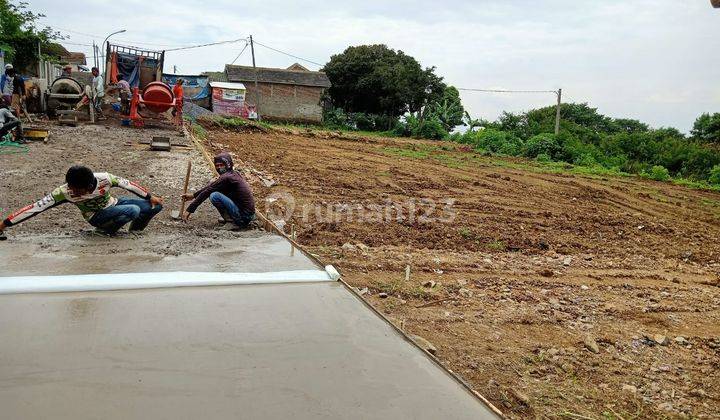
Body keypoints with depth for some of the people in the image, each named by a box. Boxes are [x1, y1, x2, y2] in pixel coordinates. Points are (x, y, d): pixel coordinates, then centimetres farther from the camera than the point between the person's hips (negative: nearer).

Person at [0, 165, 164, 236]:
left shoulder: (104, 178, -29)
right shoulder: (65, 191, -29)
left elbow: (128, 184, -14)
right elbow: (36, 207, -27)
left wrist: (150, 197, -5)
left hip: (112, 203, 3)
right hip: (97, 216, -3)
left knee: (156, 206, -9)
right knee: (133, 211, -32)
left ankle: (135, 230, 15)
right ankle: (106, 230, -7)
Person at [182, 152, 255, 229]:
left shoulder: (226, 178, -16)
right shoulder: (234, 173, 12)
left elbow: (207, 192, -13)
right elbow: (210, 186, 21)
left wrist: (189, 210, -10)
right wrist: (193, 195, 20)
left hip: (245, 215, -10)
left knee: (214, 196, -19)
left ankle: (235, 223, -10)